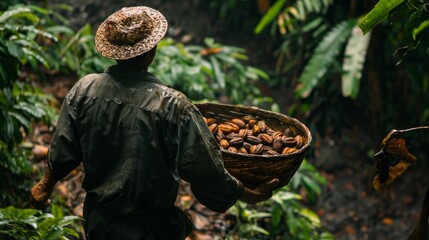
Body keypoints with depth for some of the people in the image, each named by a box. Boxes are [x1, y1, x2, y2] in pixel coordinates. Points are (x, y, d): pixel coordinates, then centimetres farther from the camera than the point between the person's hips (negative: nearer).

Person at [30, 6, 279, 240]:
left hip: (97, 220, 4)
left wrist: (46, 186, 19)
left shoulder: (83, 90, -12)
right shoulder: (172, 106, -24)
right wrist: (249, 195, -2)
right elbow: (205, 172, -18)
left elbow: (63, 152, 0)